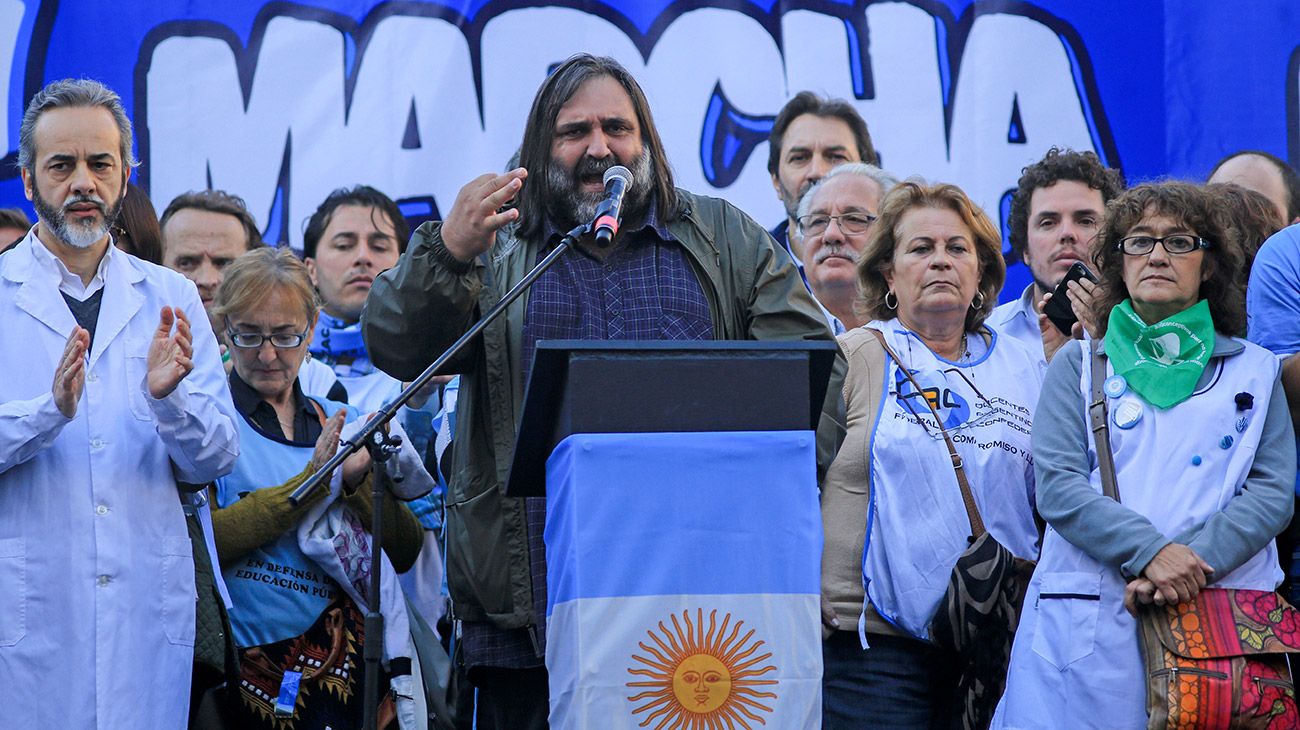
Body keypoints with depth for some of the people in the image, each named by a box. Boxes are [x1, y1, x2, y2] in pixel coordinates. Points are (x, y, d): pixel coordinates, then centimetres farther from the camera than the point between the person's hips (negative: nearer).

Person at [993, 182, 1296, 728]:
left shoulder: (1253, 371, 15)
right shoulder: (1079, 365, 13)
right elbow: (1057, 485, -1)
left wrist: (1193, 561, -14)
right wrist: (1148, 551, -16)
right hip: (1090, 622, -1)